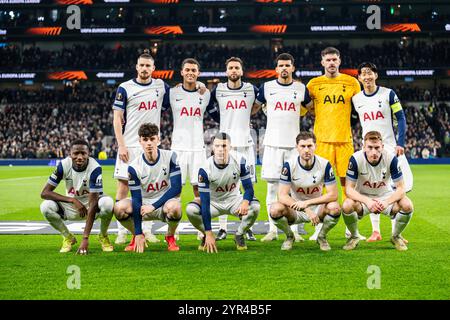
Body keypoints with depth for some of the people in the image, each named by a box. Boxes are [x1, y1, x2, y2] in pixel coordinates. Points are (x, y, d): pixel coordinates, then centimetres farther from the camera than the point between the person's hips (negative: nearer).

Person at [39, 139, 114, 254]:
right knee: (46, 206, -26)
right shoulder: (64, 165, -18)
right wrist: (72, 200, -29)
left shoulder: (94, 168, -27)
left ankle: (103, 237, -5)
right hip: (71, 206, 2)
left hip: (92, 205, -2)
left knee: (107, 203, -36)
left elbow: (93, 203, -31)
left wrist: (85, 238, -38)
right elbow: (45, 192, -17)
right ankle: (68, 238, 1)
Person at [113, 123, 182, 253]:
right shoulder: (134, 167, -10)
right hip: (144, 206, 2)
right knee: (120, 207, -27)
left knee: (174, 207, -38)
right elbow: (136, 199, -13)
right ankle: (137, 237, 4)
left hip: (165, 204, -2)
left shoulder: (170, 157, -11)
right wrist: (138, 234, -18)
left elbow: (176, 188, -15)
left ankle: (170, 237, -4)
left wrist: (153, 206, -22)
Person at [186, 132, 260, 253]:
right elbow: (205, 202, -26)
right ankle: (207, 236, 0)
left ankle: (239, 235, -2)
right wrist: (209, 234, -31)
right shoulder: (205, 169, -24)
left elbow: (248, 188, -14)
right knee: (191, 209, -30)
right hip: (213, 202, -1)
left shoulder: (239, 162, -18)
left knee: (254, 206, -29)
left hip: (233, 200, 1)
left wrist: (245, 202, -41)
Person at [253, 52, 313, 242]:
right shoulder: (267, 87, 5)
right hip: (272, 143, 0)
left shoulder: (301, 89, 6)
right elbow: (254, 108, 19)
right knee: (272, 186, -1)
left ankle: (293, 230, 7)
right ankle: (272, 230, 5)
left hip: (294, 143, 0)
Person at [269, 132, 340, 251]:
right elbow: (282, 195, -19)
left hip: (317, 207, 0)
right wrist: (307, 210, -30)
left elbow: (333, 195, -15)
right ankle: (289, 236, 2)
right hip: (295, 210, 0)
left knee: (334, 207, -31)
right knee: (275, 209, -31)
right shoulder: (289, 165, -14)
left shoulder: (324, 164, -13)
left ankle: (322, 236, 1)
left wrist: (307, 203, -26)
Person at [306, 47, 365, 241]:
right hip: (322, 138, 0)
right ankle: (319, 227, 8)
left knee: (347, 181, 2)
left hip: (345, 138, 1)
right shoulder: (314, 84, 7)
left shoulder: (351, 83, 8)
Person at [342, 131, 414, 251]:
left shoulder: (391, 158, -21)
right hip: (362, 196, -1)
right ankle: (354, 237, -1)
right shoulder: (356, 159, -22)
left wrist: (387, 202, -37)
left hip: (385, 196, 1)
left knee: (407, 205, -27)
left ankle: (396, 236, 4)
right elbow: (349, 188, -20)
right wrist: (367, 201, -39)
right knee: (347, 205, -33)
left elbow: (401, 188, -17)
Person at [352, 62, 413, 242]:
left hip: (390, 146, -3)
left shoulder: (388, 94, -3)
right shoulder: (356, 99, 6)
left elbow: (401, 119, -3)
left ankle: (396, 232, 1)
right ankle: (375, 231, 7)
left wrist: (400, 143, -11)